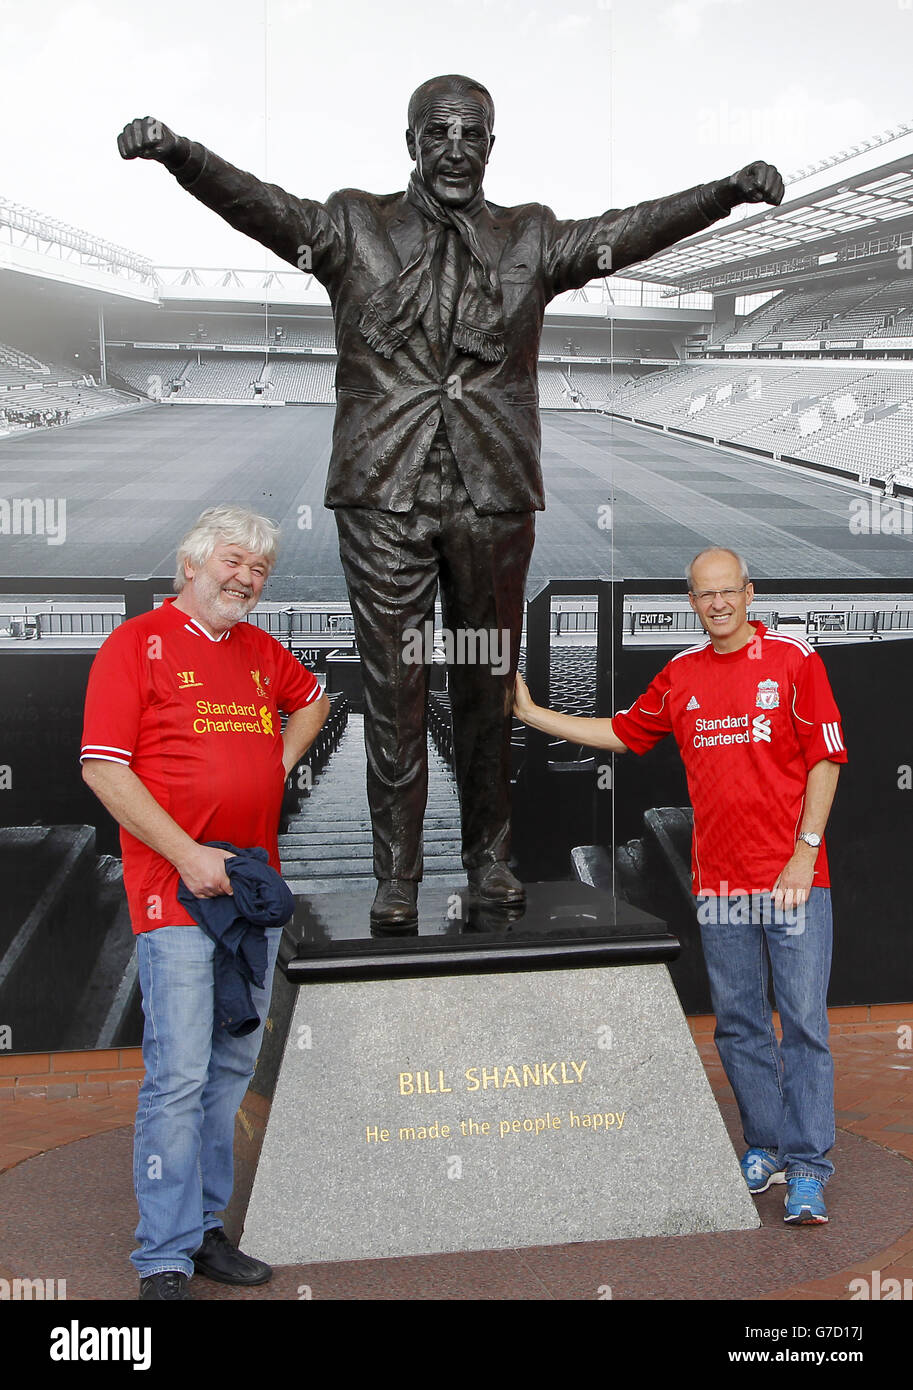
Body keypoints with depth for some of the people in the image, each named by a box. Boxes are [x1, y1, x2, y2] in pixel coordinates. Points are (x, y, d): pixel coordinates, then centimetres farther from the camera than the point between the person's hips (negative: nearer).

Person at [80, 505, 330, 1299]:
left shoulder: (259, 650, 15)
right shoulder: (138, 642, -4)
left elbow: (313, 698, 35)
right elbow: (103, 769, -11)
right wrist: (187, 854, -17)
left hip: (255, 889, 7)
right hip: (177, 890, -7)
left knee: (232, 1070, 11)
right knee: (178, 1075, -8)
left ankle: (204, 1229, 24)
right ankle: (165, 1262, 3)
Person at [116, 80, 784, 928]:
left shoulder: (530, 239, 12)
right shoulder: (354, 228, 8)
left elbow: (632, 229, 0)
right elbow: (259, 204, -6)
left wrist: (729, 190, -15)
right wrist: (177, 153, -24)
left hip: (494, 496, 2)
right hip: (383, 495, -1)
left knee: (488, 684, 9)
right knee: (393, 685, 2)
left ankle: (488, 854, 24)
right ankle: (396, 871, 13)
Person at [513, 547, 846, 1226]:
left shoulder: (794, 658, -1)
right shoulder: (681, 675, 11)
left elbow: (825, 759, -3)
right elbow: (620, 734, 21)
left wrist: (805, 852, -10)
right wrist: (530, 712, 18)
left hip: (794, 878, -4)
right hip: (717, 882, 4)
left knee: (804, 1023, -3)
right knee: (739, 1025, 10)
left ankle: (808, 1169, 5)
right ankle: (765, 1150, 24)